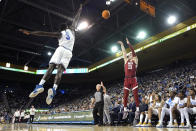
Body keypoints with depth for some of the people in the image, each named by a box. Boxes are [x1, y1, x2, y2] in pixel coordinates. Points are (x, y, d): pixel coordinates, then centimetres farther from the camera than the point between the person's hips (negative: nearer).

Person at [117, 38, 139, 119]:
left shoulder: (135, 60, 8)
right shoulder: (126, 60, 16)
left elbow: (133, 52, -2)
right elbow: (124, 52, 12)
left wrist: (129, 44, -7)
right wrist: (122, 45, 14)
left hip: (133, 79, -3)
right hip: (126, 79, 4)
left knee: (135, 95, -3)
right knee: (125, 96, 3)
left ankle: (137, 110, 2)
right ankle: (125, 110, 9)